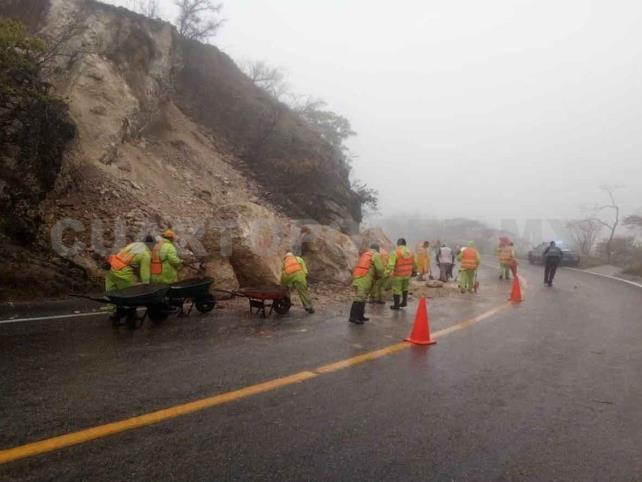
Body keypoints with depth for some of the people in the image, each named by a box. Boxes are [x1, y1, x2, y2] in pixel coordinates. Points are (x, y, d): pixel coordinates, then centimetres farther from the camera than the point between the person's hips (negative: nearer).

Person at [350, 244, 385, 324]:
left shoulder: (364, 254, 24)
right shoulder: (376, 255, 1)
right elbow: (380, 268, -9)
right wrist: (379, 276, 13)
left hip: (357, 278, 8)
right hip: (364, 279, -8)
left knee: (362, 297, 15)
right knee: (360, 298, -12)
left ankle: (360, 316, 17)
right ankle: (353, 317, -16)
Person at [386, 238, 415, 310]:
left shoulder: (395, 252, -17)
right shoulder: (410, 252, 4)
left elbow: (391, 264, -26)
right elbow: (413, 263, 16)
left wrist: (388, 272, -29)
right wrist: (413, 270, 30)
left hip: (398, 274, -6)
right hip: (407, 274, 6)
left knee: (396, 290, 5)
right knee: (405, 288, 24)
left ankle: (396, 305, 10)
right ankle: (404, 302, 33)